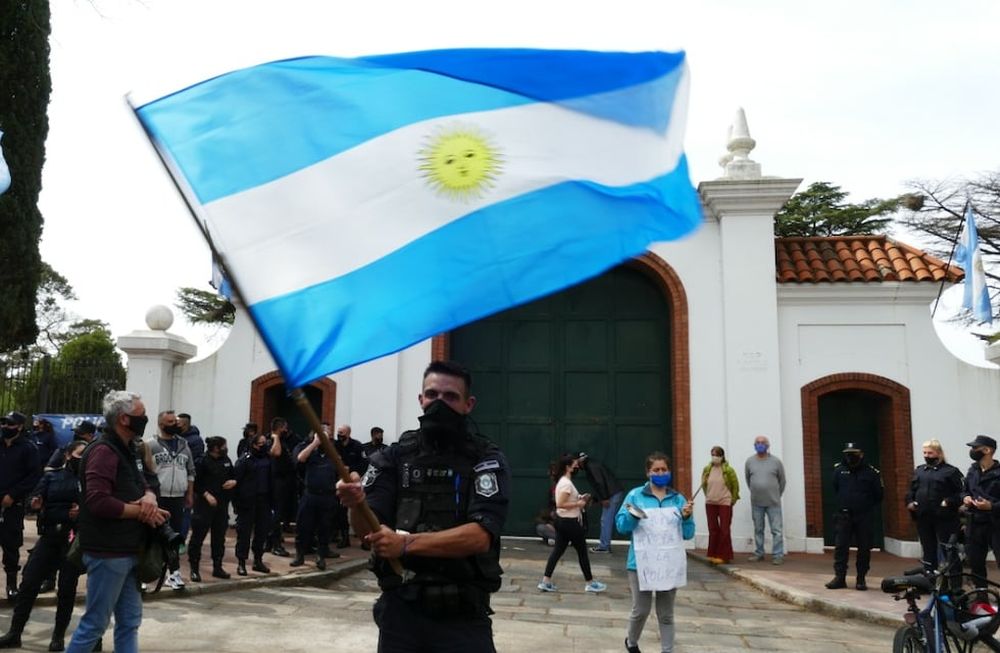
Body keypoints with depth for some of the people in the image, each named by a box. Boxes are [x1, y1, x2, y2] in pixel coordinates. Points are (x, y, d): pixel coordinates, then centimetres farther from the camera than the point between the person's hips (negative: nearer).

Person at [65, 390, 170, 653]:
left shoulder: (125, 451, 15)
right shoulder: (104, 451, -16)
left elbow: (142, 486, 17)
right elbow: (99, 502, -27)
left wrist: (149, 497, -7)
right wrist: (140, 511, -16)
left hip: (127, 551, 10)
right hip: (108, 553, -10)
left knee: (129, 621, 12)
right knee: (95, 623, -1)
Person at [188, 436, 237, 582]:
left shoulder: (226, 460, 10)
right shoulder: (203, 462, -10)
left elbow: (233, 475, 20)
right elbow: (195, 482, -13)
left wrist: (234, 481, -1)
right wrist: (206, 494, -20)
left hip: (222, 505, 7)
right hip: (204, 504, -6)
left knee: (219, 537, 12)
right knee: (198, 536, -2)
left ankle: (217, 567, 22)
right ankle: (194, 569, 8)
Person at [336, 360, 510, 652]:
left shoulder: (487, 460, -4)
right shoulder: (394, 456, 3)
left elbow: (480, 536, -16)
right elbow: (368, 530, -5)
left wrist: (406, 544, -25)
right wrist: (357, 505, -26)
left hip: (463, 616, -2)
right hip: (400, 608, 2)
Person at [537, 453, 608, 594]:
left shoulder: (562, 481, 11)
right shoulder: (567, 484, -20)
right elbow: (560, 504, -25)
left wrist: (579, 498, 8)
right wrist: (578, 504, -20)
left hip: (562, 520, 10)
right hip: (570, 521, -10)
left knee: (558, 550, 9)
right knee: (582, 550, 4)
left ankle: (546, 581, 7)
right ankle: (590, 583, 16)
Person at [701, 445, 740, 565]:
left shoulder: (728, 470, -8)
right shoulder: (707, 469, 3)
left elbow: (735, 485, -1)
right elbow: (704, 484, 14)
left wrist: (733, 499, 2)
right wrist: (709, 496, 9)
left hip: (725, 503, -4)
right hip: (710, 504, 4)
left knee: (724, 530, -1)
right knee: (713, 529, 9)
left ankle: (724, 556, 4)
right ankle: (713, 555, 16)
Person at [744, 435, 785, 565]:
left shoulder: (776, 461, -3)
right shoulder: (749, 461, 2)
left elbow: (782, 480, 7)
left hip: (773, 502, -2)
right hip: (756, 503, 2)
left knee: (776, 530, -2)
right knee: (758, 530, 11)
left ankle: (778, 555, 2)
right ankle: (758, 553, 20)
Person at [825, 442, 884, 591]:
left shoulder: (870, 472, -4)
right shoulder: (839, 470, 2)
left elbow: (878, 495, 3)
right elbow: (834, 489, 16)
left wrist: (867, 506, 5)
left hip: (865, 517, -1)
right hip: (843, 516, 1)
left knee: (864, 549, 5)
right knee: (840, 547, -1)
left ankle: (861, 579, 15)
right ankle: (839, 577, 4)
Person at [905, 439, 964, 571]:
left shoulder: (950, 471, -4)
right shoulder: (918, 470, 14)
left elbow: (962, 492, -9)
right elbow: (911, 490, 21)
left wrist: (950, 502, -21)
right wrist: (909, 501, 4)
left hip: (943, 518, -5)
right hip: (923, 517, 5)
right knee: (928, 548, 14)